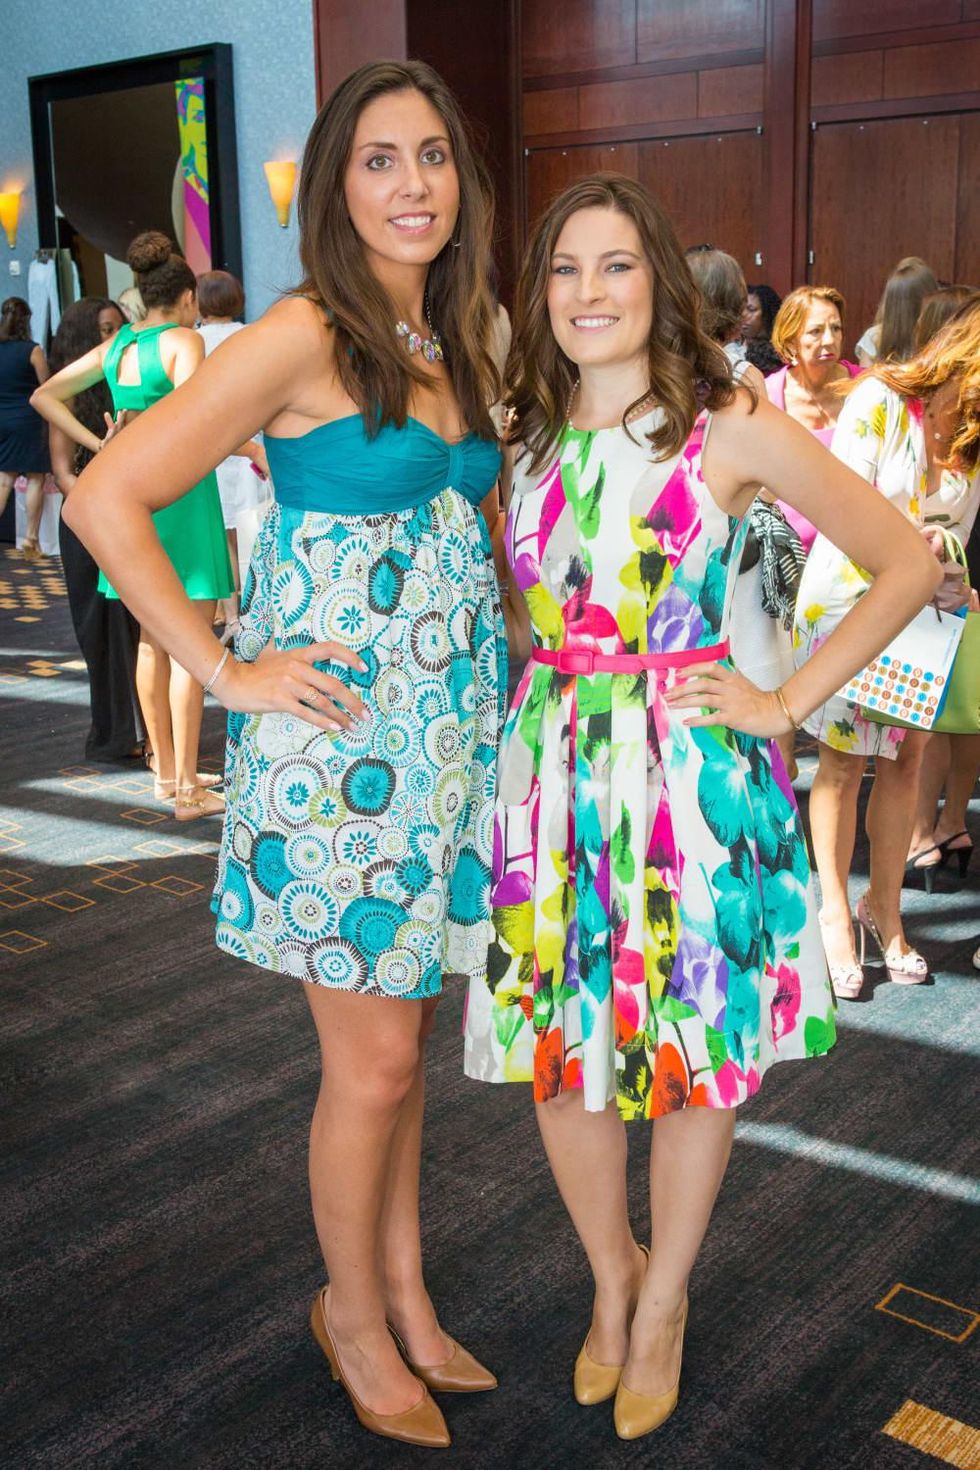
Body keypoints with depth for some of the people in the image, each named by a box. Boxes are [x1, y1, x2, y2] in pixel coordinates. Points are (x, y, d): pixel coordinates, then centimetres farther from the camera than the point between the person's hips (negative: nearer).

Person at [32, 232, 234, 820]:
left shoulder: (116, 345, 12)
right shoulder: (184, 340, -8)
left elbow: (44, 396, 17)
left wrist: (98, 444, 11)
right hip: (180, 490, -7)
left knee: (153, 639, 15)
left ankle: (166, 772, 24)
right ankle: (188, 788, -2)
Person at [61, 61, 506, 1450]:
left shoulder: (456, 345, 10)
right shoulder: (304, 338, -13)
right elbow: (109, 497, -18)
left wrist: (496, 644, 11)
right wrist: (227, 670, -16)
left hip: (449, 741, 7)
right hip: (336, 745, -7)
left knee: (403, 1038, 17)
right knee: (375, 1060, 3)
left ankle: (407, 1300, 34)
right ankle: (354, 1318, 28)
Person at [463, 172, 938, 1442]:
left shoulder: (731, 430, -6)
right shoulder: (524, 438, 6)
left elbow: (907, 565, -3)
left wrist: (786, 701, -7)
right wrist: (539, 676, 7)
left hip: (694, 777, -3)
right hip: (553, 775, 4)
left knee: (696, 1053, 8)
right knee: (557, 1049, 10)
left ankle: (663, 1300, 34)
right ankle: (610, 1278, 37)